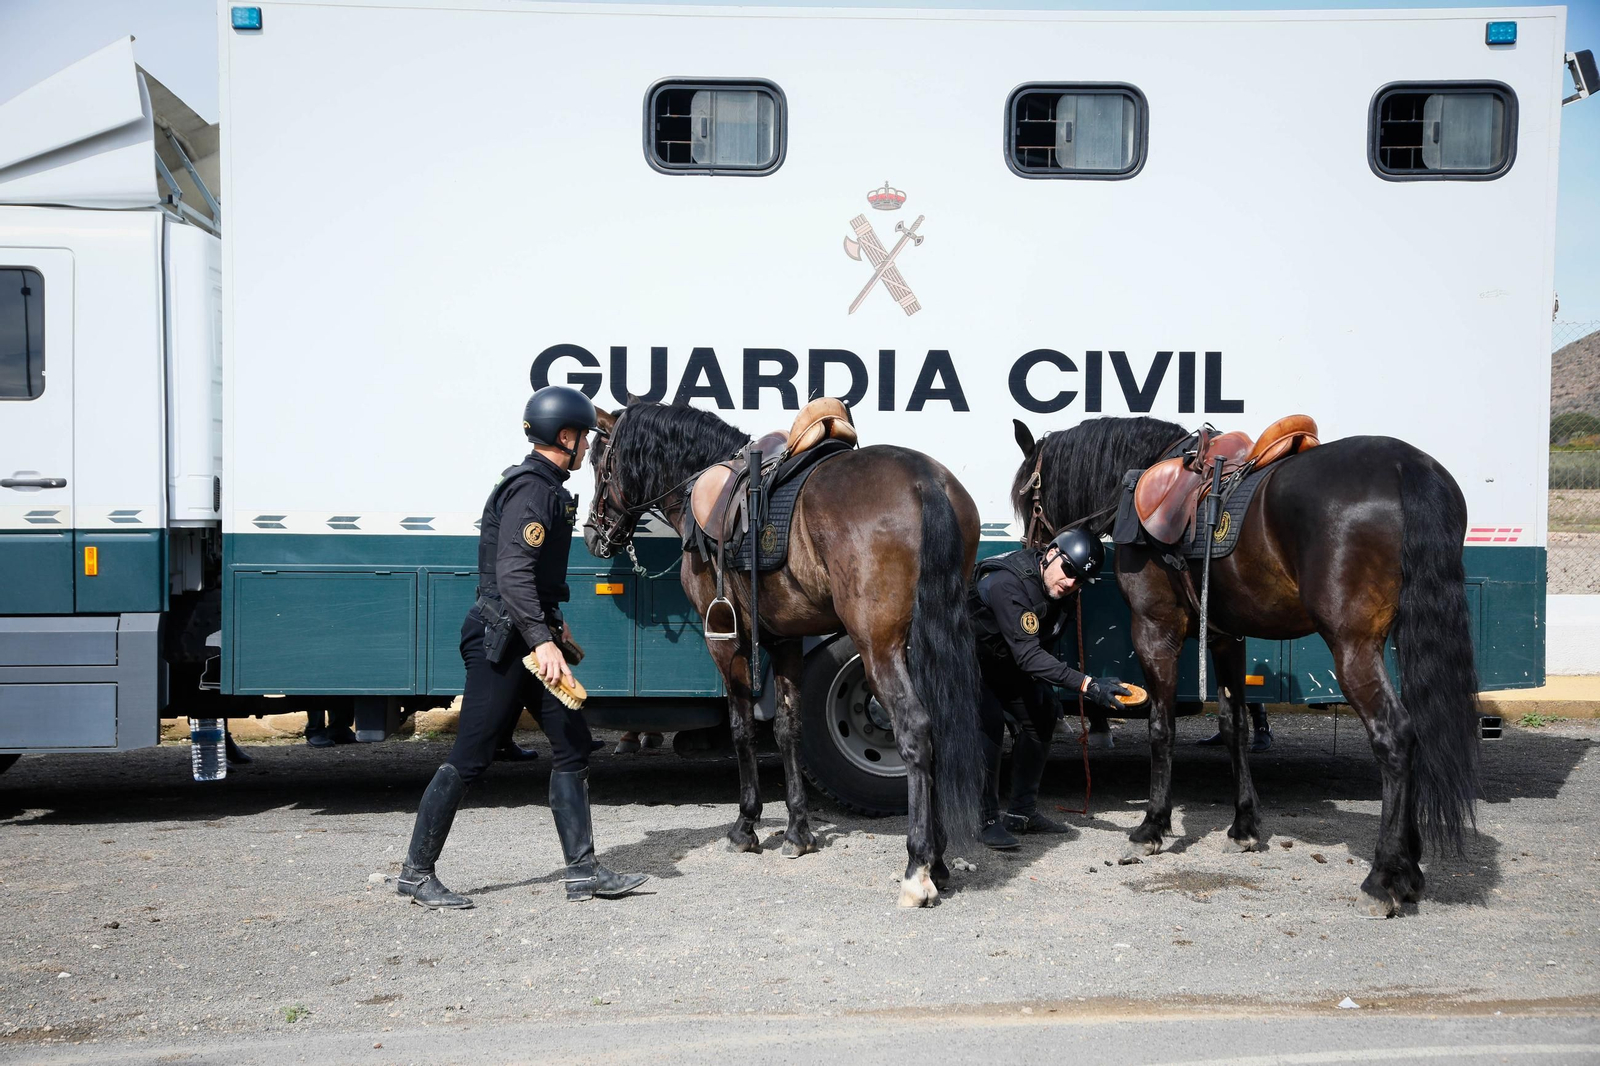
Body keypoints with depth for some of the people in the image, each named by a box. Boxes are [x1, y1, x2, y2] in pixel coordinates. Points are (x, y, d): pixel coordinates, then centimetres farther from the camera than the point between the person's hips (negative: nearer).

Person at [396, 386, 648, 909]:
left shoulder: (547, 488, 15)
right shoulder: (533, 490, -16)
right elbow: (512, 573, -26)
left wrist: (552, 620, 30)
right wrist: (542, 639, -31)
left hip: (524, 639, 11)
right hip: (500, 641, -11)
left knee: (573, 745, 8)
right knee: (470, 757, -3)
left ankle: (582, 871, 12)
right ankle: (416, 872, 10)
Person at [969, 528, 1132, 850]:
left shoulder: (1057, 590, -10)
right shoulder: (1008, 583, -38)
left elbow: (1039, 647, 3)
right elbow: (1028, 655, -42)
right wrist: (1087, 685, -48)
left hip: (1003, 663, 9)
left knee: (1041, 715, 6)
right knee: (989, 723, -25)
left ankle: (1022, 812, 15)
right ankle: (987, 820, -14)